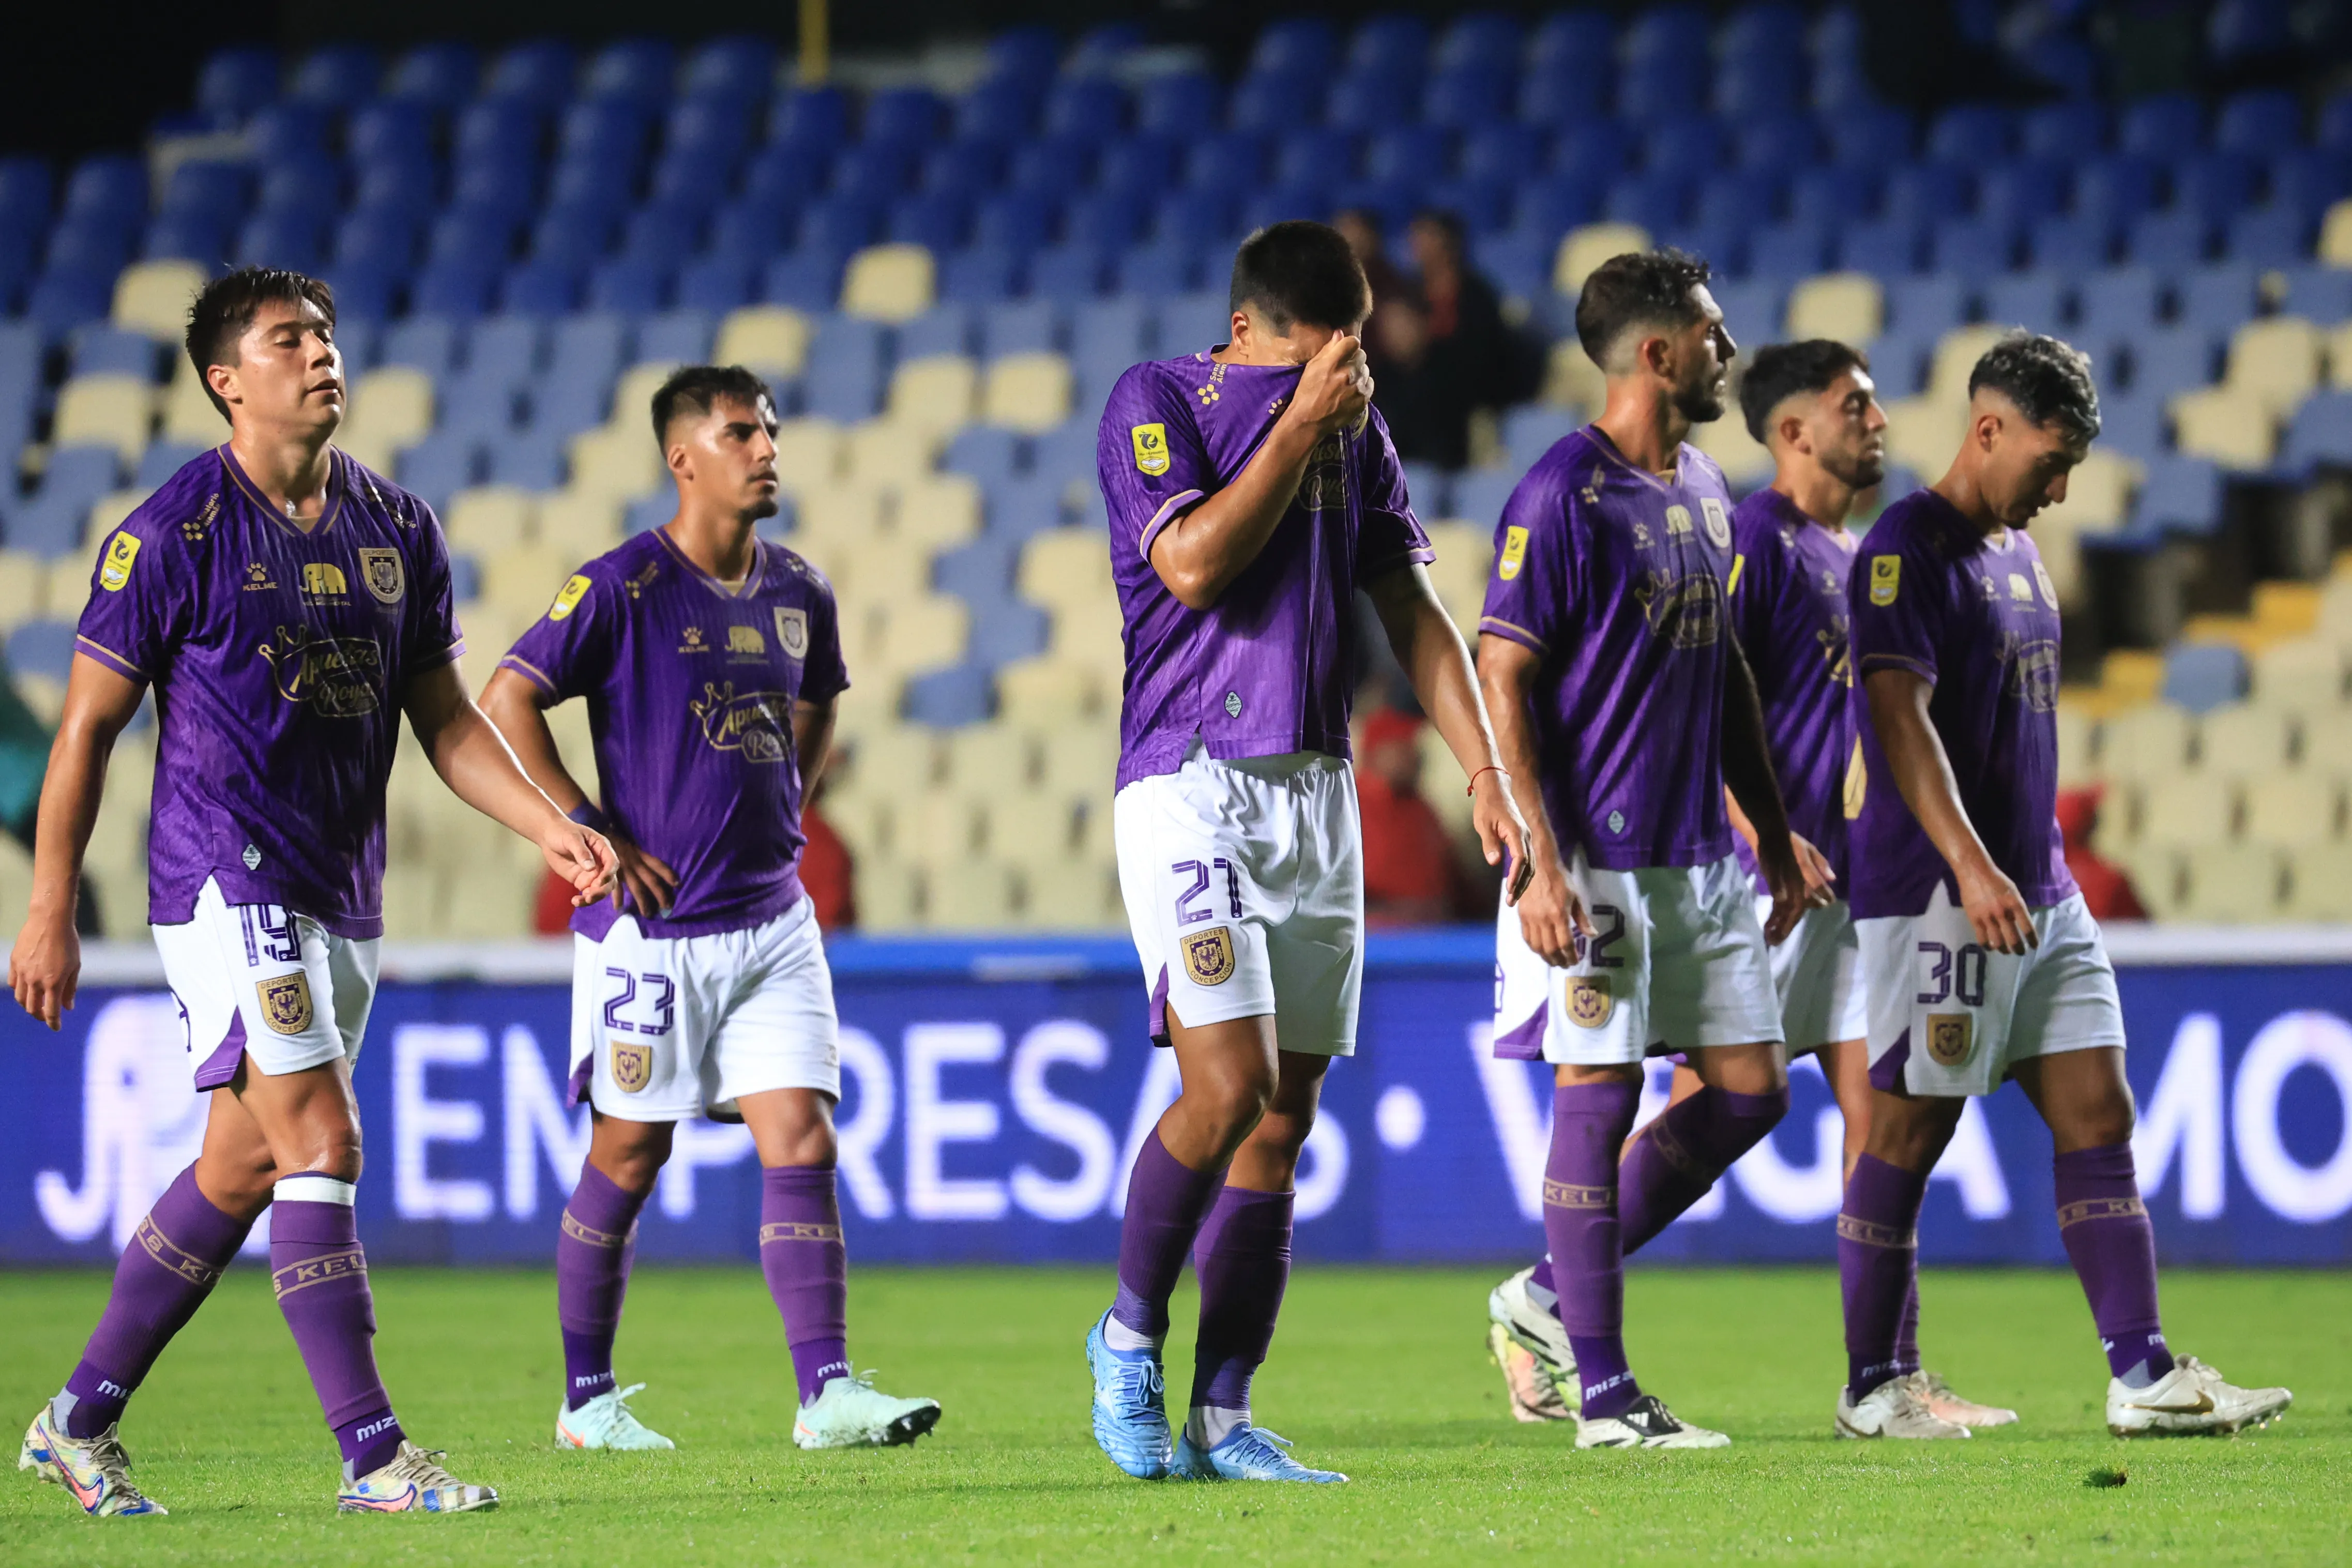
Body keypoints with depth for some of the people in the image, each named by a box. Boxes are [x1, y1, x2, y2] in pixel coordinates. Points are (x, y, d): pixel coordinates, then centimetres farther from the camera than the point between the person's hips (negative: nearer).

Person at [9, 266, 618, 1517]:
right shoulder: (173, 534, -8)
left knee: (242, 1166, 11)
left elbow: (444, 718, 15)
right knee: (321, 1144, -14)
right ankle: (371, 1457, -14)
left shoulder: (399, 529, 9)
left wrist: (547, 826, 0)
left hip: (343, 898, 7)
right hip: (227, 885, -7)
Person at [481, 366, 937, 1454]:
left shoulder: (799, 594, 9)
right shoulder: (624, 587, -10)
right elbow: (507, 701, -11)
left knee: (801, 1141, -5)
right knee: (628, 1156, 4)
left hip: (772, 922, 5)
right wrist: (591, 834, -12)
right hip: (653, 925, -5)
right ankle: (587, 1399, 16)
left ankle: (828, 1393, -10)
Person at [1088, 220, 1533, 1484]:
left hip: (1317, 797, 6)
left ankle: (1223, 1420, 6)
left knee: (1284, 1124, 3)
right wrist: (1297, 425, -14)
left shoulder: (1353, 423, 13)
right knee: (1229, 1087, -18)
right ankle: (1129, 1338, 4)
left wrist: (1484, 771, 8)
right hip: (1190, 788, -6)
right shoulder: (1155, 403, -4)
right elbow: (1192, 564, -18)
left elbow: (1409, 607, 15)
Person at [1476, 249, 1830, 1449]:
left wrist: (1774, 834, 21)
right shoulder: (1561, 495, -12)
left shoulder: (1704, 490, 14)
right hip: (1597, 857, -8)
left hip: (1700, 856, 8)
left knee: (1749, 1091, 6)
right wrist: (1545, 867, -20)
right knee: (1599, 1093, -4)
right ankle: (1602, 1392, 2)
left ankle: (1550, 1296, 19)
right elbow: (1503, 682, -14)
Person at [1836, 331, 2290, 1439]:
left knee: (2098, 1119, 2)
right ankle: (1871, 1387, 7)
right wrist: (1970, 865, -31)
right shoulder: (1910, 549, -12)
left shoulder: (2016, 551, 17)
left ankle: (2142, 1376, 0)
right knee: (1907, 1135, -1)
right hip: (1934, 896, -9)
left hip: (2040, 892, 9)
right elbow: (1903, 717, -22)